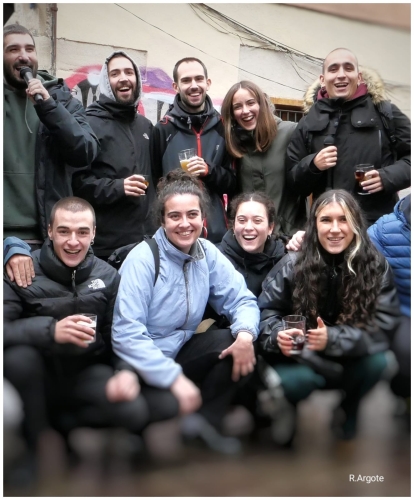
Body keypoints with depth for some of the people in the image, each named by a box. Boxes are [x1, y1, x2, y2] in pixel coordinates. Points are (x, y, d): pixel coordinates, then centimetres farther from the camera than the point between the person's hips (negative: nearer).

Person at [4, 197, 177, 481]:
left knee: (133, 411, -22)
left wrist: (127, 370, -21)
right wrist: (50, 330, -39)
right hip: (41, 375, -2)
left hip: (86, 373, 2)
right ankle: (38, 442, -9)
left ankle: (59, 420, 4)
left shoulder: (108, 276, -3)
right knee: (19, 356, -35)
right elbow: (5, 330, -23)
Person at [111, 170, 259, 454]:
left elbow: (241, 299, -2)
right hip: (142, 362, -5)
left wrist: (245, 333, -24)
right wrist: (174, 378, -29)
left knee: (240, 343, -16)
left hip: (182, 351, 6)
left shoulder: (208, 253, -3)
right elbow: (127, 334, -25)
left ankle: (205, 421, -6)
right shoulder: (143, 259, -20)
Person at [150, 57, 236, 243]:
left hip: (218, 232, 2)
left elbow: (235, 182, 7)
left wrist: (209, 171, -11)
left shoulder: (223, 128, 7)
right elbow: (154, 181, 4)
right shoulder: (162, 130, 1)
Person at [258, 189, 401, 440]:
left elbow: (383, 327, -18)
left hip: (349, 359, 2)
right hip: (300, 357, -1)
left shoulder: (377, 266, -12)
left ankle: (349, 407, 7)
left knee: (377, 362, -29)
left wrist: (332, 339, -33)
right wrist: (278, 335, -31)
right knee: (296, 381, -33)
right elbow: (267, 310, -7)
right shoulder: (293, 265, -13)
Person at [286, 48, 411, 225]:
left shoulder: (385, 112, 6)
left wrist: (387, 177, -11)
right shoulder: (309, 122, 9)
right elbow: (292, 180, 11)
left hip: (379, 224, -1)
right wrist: (312, 165, -10)